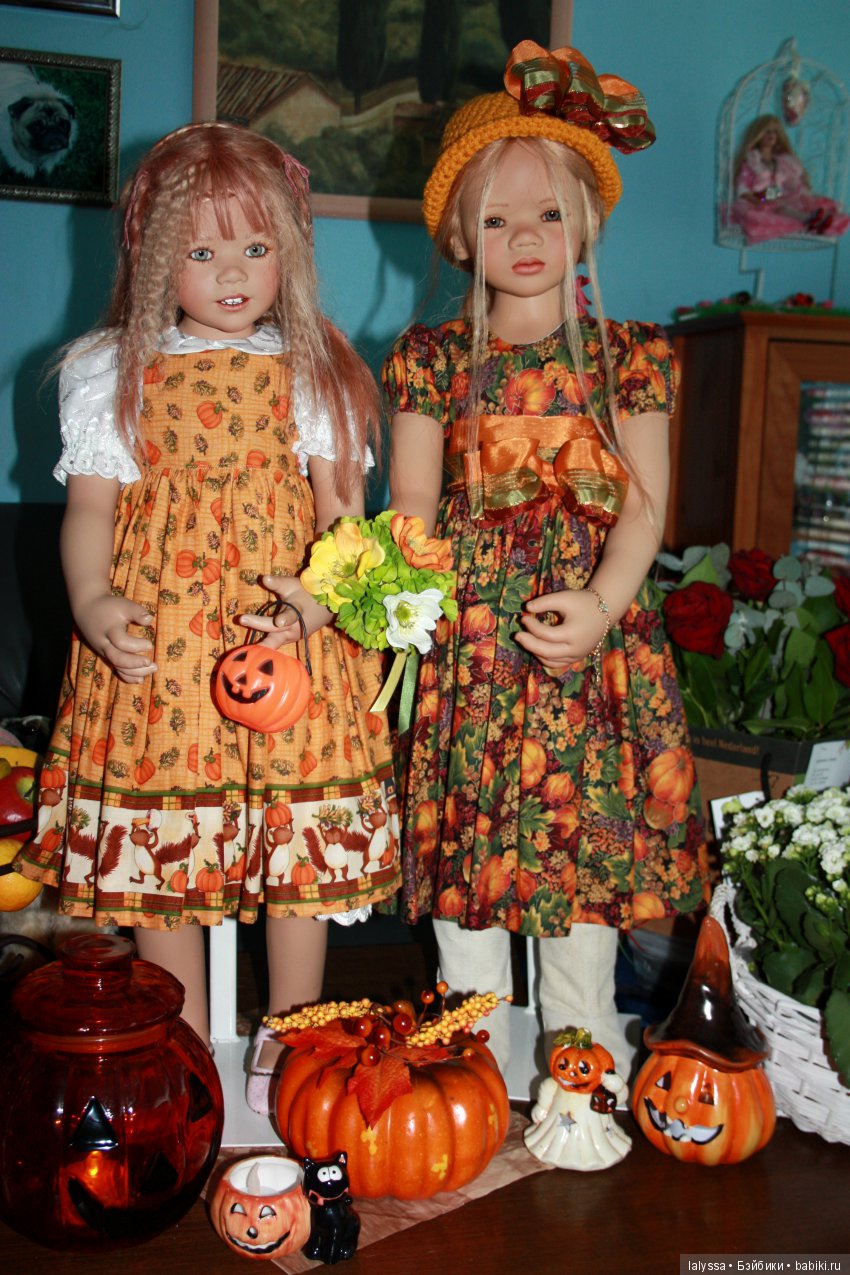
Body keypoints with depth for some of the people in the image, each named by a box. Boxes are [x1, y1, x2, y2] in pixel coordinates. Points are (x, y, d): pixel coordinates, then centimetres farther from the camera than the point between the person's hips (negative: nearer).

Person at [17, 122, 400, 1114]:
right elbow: (90, 506, 3)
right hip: (155, 637, 0)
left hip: (288, 631, 0)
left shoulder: (313, 372, 7)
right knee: (159, 845, 6)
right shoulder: (111, 373, 6)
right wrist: (92, 601, -16)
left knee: (299, 847, 4)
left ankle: (288, 1051, 24)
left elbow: (340, 505, 5)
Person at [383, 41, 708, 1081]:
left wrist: (600, 605, -17)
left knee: (591, 835, 7)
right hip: (467, 639, 0)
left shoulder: (629, 358, 5)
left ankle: (584, 1050, 27)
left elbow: (645, 500, -1)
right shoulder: (433, 360, 5)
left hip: (594, 636, 0)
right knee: (468, 840, 5)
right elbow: (410, 510, 1)